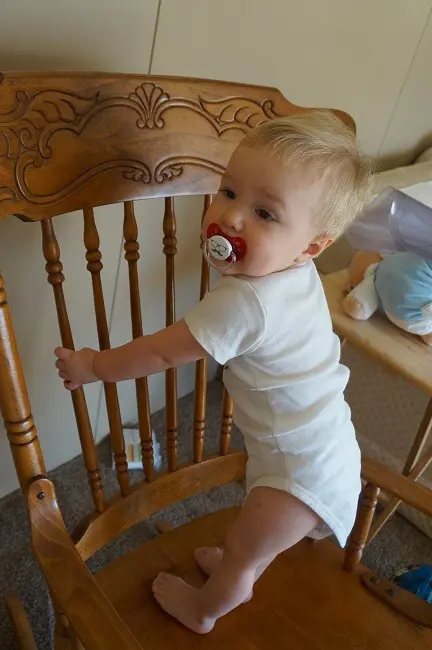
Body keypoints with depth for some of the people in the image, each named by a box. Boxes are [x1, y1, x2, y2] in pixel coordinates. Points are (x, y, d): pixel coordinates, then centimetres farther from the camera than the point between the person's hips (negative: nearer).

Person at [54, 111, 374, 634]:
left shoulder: (243, 303, -35)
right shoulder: (297, 272, -8)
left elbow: (161, 353, -23)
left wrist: (93, 366, -9)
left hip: (302, 467, -8)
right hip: (323, 448, 9)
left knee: (242, 550, 18)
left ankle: (205, 609, 46)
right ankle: (242, 565, 61)